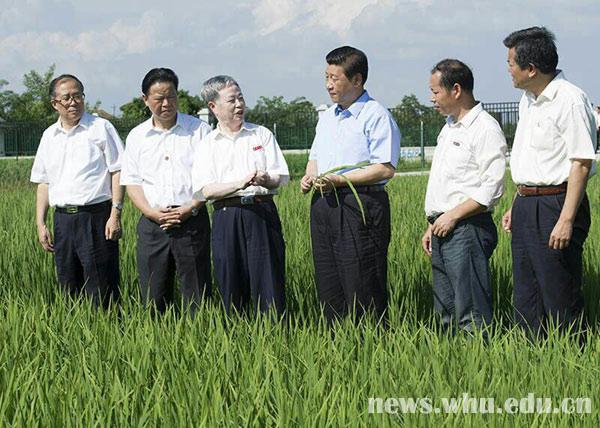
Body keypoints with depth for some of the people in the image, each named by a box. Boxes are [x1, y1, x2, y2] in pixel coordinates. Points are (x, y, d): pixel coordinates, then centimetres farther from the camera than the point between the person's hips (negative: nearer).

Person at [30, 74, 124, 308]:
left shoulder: (101, 128, 0)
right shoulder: (49, 136, 15)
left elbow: (118, 172, -3)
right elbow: (43, 182, 18)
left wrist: (115, 214, -12)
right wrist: (40, 223, 10)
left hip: (96, 216, -5)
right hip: (63, 218, 5)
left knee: (101, 290, -6)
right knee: (68, 288, 8)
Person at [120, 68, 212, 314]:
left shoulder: (199, 130, 6)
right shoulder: (137, 136, 13)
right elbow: (132, 182, 10)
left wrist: (190, 208, -11)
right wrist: (151, 212, -8)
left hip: (192, 220, -2)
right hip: (153, 222, 2)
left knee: (197, 296, -3)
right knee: (152, 298, 2)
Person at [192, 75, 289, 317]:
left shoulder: (262, 134, 12)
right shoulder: (207, 145, 9)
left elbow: (281, 177, 7)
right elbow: (206, 190, -3)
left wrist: (265, 180, -16)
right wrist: (240, 184, -17)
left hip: (262, 215, 0)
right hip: (226, 218, 0)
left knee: (268, 282, -5)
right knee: (231, 286, 2)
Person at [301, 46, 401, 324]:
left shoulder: (375, 116, -8)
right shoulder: (327, 117, 19)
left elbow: (385, 169, -16)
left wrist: (338, 180, -18)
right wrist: (309, 176, 4)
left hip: (360, 206, -8)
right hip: (323, 205, 8)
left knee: (361, 290, -7)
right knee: (328, 288, 9)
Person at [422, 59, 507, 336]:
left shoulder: (485, 129, -9)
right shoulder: (449, 128, 20)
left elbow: (492, 188, -17)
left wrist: (452, 216, -16)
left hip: (466, 229, -9)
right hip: (443, 230, 9)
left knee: (471, 316, -10)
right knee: (445, 313, 10)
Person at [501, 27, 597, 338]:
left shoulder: (570, 100, -14)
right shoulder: (528, 101, 15)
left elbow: (581, 163, -18)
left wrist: (566, 220, -22)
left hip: (556, 204, -9)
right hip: (525, 205, 9)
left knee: (560, 302, -5)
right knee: (526, 301, 11)